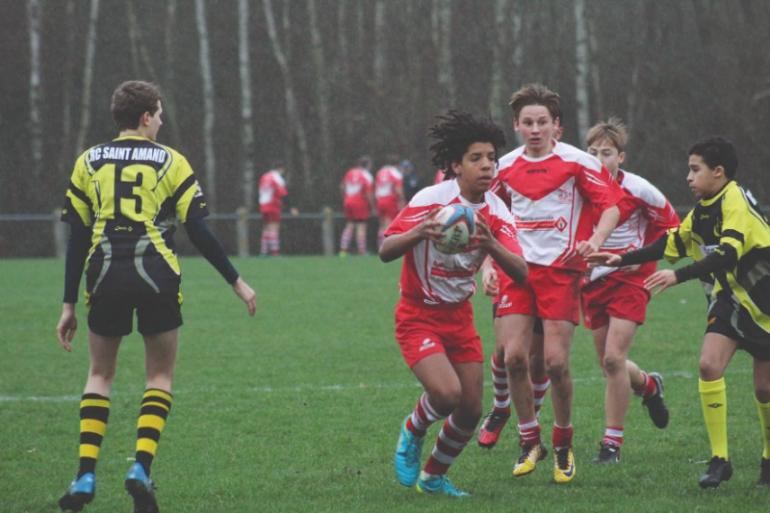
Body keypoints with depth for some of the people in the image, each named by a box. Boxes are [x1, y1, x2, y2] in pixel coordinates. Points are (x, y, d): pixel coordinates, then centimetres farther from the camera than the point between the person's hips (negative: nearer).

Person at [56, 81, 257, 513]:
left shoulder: (89, 162, 8)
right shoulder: (171, 161, 3)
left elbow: (77, 238, 6)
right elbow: (199, 231, -1)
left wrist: (69, 305, 10)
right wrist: (237, 281, 7)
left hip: (105, 277, 2)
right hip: (156, 276, -2)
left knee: (100, 373, 16)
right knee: (160, 374, 13)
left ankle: (86, 476, 4)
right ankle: (141, 468, -4)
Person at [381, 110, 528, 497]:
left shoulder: (496, 212, -6)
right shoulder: (431, 200, -19)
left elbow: (521, 273, -17)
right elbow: (385, 251, -23)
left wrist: (491, 244, -36)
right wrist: (418, 233, -44)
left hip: (459, 316, 5)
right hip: (418, 316, -5)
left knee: (470, 411, 3)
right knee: (446, 393, -25)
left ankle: (433, 476, 28)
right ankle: (411, 434, 8)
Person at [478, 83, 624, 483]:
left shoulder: (576, 162, -2)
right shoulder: (506, 167, 10)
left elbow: (612, 203, -1)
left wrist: (595, 240, -17)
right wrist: (489, 263, 10)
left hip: (560, 270, -3)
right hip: (516, 268, 3)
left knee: (555, 362, -10)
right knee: (513, 356, -9)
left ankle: (563, 446, 11)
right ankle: (529, 442, 9)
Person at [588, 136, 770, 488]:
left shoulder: (736, 203, -20)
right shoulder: (703, 210, 5)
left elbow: (728, 254, -33)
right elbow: (673, 242, 18)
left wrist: (678, 276, -41)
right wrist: (623, 259, 13)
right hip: (729, 298, 7)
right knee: (709, 364, -14)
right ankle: (719, 459, -11)